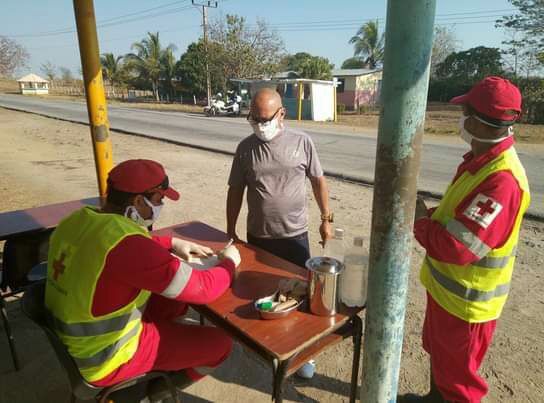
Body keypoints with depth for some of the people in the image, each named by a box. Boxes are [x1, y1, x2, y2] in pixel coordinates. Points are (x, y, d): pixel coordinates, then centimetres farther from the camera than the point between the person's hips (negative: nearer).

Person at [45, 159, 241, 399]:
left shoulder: (78, 221, -7)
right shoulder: (128, 245, -34)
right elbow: (203, 289, -26)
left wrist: (172, 243, 7)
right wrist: (229, 262, -8)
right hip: (106, 362, -8)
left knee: (177, 300, 18)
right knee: (219, 344, 1)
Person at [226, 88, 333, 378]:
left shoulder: (301, 141, -6)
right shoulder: (245, 147, -2)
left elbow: (318, 181, 3)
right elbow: (235, 191, 4)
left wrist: (326, 219, 3)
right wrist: (230, 230, 5)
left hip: (295, 235, -1)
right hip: (257, 237, 2)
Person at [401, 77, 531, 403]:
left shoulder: (501, 179, -32)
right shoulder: (483, 160, 1)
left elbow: (458, 246, -34)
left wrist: (421, 221, -18)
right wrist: (429, 215, -6)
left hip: (466, 299, -9)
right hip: (447, 287, 9)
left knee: (457, 374, 15)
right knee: (439, 351, 29)